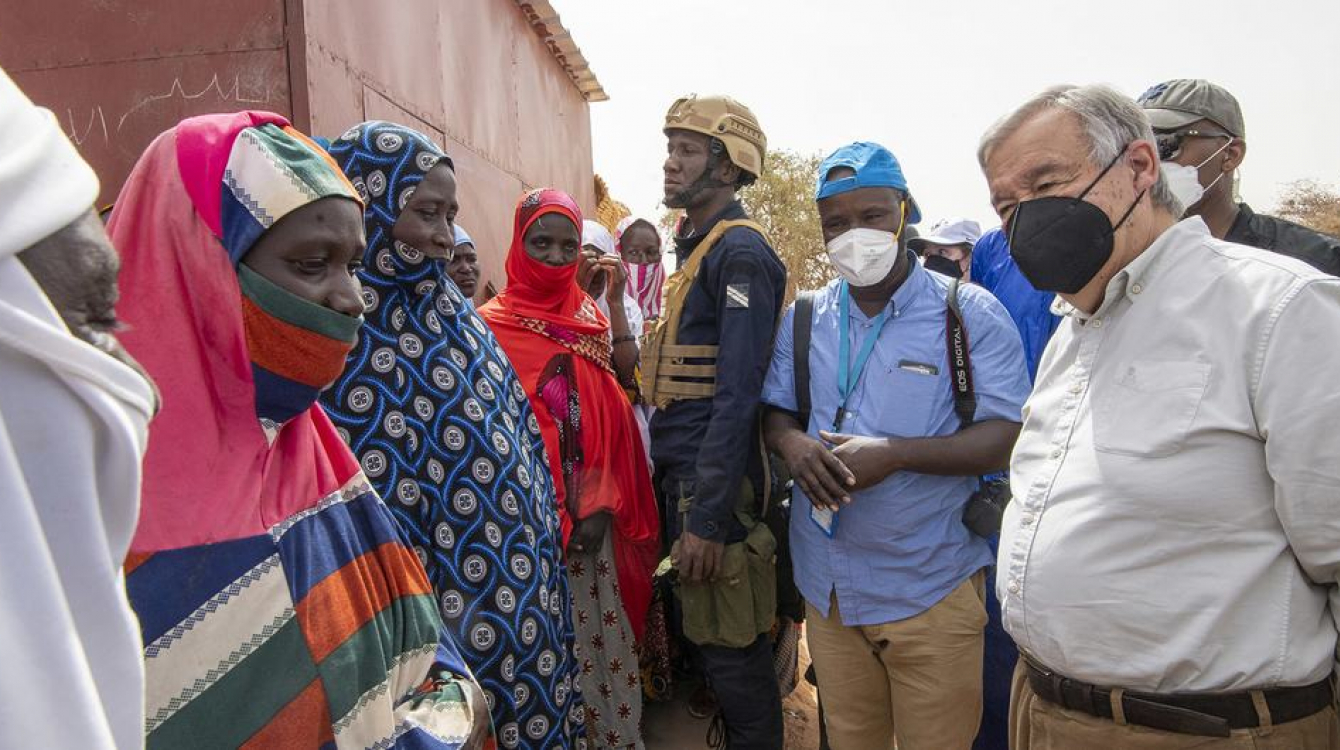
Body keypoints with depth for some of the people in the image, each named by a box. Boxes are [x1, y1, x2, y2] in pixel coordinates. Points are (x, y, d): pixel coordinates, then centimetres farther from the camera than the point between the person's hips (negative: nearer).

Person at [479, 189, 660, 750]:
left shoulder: (593, 317, 9)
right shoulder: (493, 323, -3)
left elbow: (615, 422, 6)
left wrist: (604, 504, -5)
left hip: (597, 510, 4)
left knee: (609, 632, 9)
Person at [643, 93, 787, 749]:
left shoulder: (740, 253, -14)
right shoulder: (694, 249, 16)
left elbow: (737, 395, -21)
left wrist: (706, 517, -23)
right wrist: (679, 496, 16)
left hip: (715, 483, -9)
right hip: (682, 473, 9)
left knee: (730, 646, 1)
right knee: (703, 631, 19)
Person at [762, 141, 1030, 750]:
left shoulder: (970, 314, -8)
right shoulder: (804, 319, 6)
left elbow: (1008, 437, -12)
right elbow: (775, 411, 12)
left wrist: (896, 454, -25)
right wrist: (794, 444, -12)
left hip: (930, 590, -3)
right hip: (826, 584, 4)